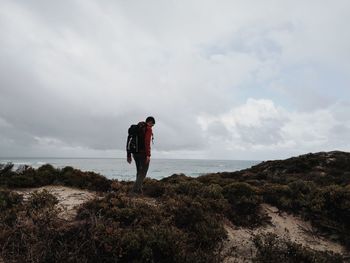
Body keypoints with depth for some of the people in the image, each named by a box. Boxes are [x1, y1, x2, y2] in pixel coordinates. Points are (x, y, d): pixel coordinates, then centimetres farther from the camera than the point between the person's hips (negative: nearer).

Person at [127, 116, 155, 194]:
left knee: (139, 172, 16)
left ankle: (139, 189, 15)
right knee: (143, 172, -1)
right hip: (143, 153, -7)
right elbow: (147, 142, -21)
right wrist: (148, 155, -25)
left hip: (135, 153, 8)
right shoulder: (148, 129, -7)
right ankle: (136, 188, -12)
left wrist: (129, 155, 16)